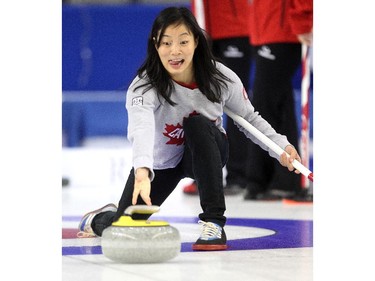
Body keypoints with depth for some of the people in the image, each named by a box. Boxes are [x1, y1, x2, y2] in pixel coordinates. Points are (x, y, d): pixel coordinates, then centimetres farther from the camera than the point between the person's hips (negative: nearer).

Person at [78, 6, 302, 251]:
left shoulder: (221, 79, -21)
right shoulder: (145, 86, -32)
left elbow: (249, 118, -3)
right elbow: (141, 129, -53)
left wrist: (281, 146, -19)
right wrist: (142, 172, -72)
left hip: (205, 155, 1)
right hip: (160, 164, -1)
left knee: (197, 124, -33)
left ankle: (214, 223, -32)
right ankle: (98, 219, 32)